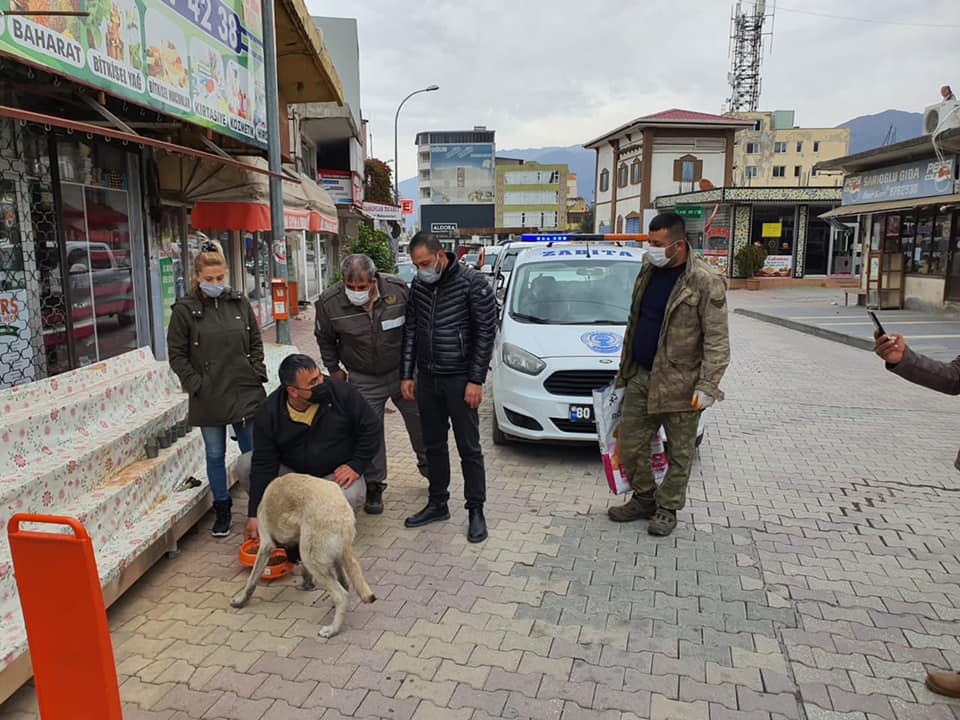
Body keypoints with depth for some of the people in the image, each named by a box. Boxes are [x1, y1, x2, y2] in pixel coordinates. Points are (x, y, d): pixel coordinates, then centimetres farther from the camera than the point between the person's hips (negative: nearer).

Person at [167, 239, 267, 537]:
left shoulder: (240, 302, 4)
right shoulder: (185, 309, -3)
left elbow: (256, 342, 12)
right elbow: (176, 354, 0)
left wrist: (257, 375, 2)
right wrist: (196, 385, -8)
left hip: (246, 392, 2)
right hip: (208, 398, -1)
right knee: (215, 455, 11)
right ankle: (222, 509, 25)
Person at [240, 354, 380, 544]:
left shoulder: (342, 393, -20)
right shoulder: (269, 413, -17)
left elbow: (370, 428, -8)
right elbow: (264, 464, -17)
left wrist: (356, 466, -17)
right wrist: (255, 514, -21)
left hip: (336, 472, -2)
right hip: (290, 470, 2)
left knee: (351, 496, -33)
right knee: (245, 465, -18)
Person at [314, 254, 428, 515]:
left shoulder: (399, 289, -19)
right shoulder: (329, 302, -18)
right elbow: (325, 339, 3)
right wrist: (334, 369, 9)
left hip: (403, 372, 1)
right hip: (364, 380, 0)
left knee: (421, 422, 12)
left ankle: (429, 469, 36)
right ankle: (374, 485, 22)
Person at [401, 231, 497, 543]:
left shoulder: (473, 283, -12)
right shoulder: (419, 285, 5)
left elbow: (486, 333, -11)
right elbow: (410, 330, 11)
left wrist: (476, 381, -14)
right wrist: (407, 375, 7)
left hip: (459, 379, -5)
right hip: (427, 378, 6)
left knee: (469, 447, 2)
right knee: (434, 445, 14)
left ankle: (476, 511, 15)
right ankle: (438, 504, 29)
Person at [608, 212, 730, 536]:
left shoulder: (705, 282, -14)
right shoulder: (649, 271, 8)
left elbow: (717, 341, -14)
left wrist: (707, 385, -19)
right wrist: (625, 368, 17)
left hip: (679, 384, -6)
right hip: (641, 377, 7)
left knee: (679, 453, 9)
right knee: (630, 444, 12)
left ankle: (667, 508, 26)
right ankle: (644, 498, 31)